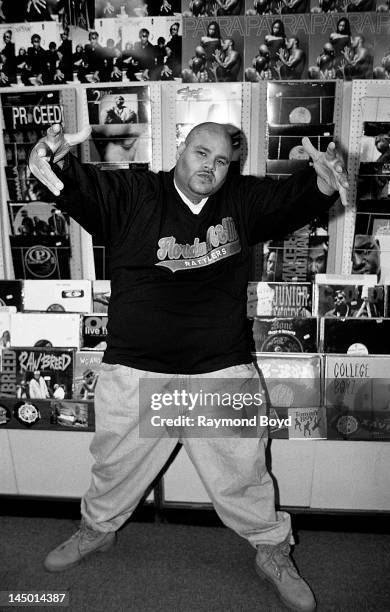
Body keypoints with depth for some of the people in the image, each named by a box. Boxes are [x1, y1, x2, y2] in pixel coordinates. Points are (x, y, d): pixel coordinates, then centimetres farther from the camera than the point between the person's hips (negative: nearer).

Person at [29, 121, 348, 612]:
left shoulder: (243, 201, 4)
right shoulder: (131, 194, -3)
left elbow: (293, 197, -6)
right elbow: (81, 188, -17)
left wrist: (324, 180, -29)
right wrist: (52, 161, -41)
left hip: (223, 374, 1)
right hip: (134, 374, 0)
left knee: (242, 478, 17)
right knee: (115, 468, 22)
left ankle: (272, 552, 43)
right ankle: (97, 529, 53)